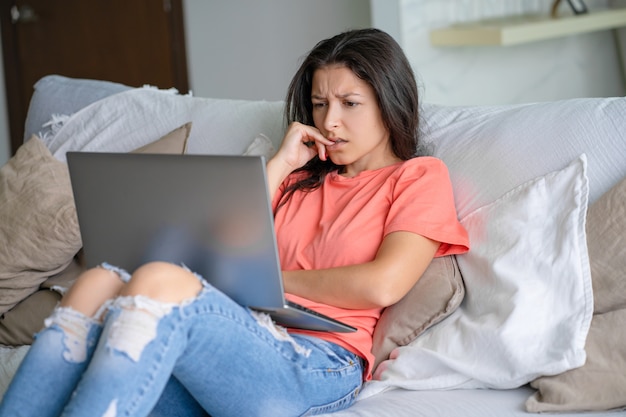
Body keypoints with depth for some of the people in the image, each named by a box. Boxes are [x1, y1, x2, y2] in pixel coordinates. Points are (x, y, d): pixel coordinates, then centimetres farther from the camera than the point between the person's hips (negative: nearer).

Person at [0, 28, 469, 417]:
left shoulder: (420, 177, 15)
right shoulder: (302, 178, 32)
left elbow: (380, 285, -4)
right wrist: (280, 165, 16)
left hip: (317, 363, -6)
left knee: (160, 281, -32)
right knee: (99, 284, -23)